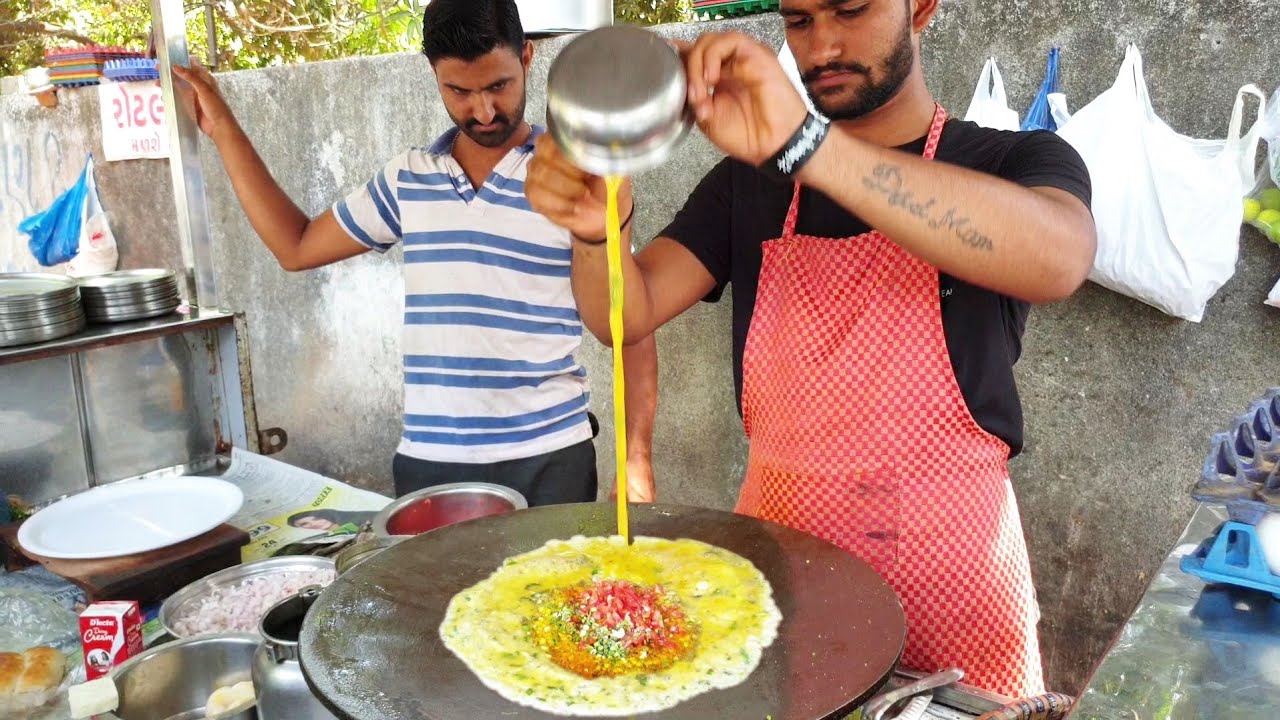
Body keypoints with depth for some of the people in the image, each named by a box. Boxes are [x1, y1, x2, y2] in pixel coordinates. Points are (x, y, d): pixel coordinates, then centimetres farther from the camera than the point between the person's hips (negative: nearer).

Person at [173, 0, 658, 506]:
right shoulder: (406, 180, 7)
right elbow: (297, 248, 18)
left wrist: (636, 459, -9)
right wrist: (222, 127, 17)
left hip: (547, 461, -3)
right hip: (427, 461, 4)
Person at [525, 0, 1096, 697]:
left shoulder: (1018, 163, -5)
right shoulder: (748, 181, 6)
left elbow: (1059, 260, -30)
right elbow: (627, 315, -6)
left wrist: (806, 144, -39)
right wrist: (598, 229, -29)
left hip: (949, 563, -2)